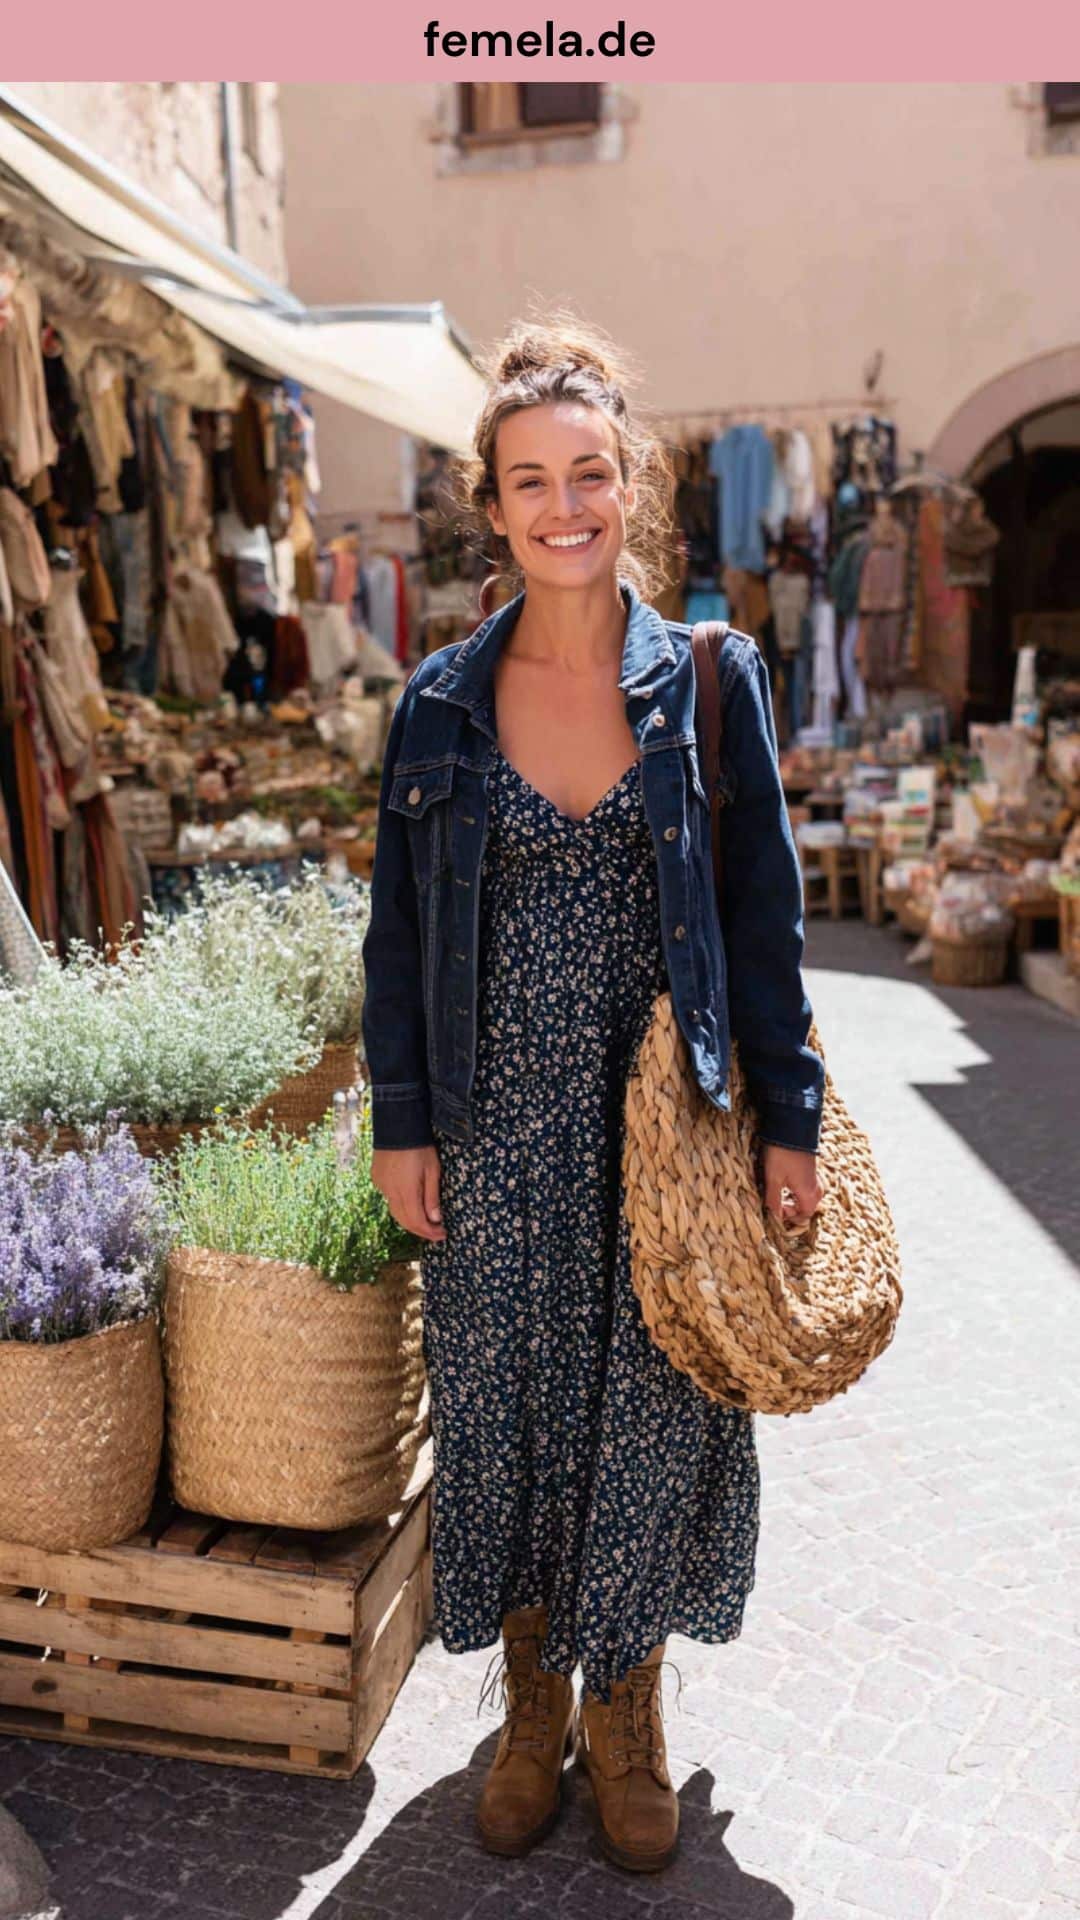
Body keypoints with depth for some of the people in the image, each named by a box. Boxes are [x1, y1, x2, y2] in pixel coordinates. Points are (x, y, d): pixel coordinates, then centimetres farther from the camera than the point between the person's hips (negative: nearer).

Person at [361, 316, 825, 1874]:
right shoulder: (441, 701, 1)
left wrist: (788, 1114, -1)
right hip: (499, 1133, 1)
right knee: (507, 1417, 13)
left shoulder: (710, 678, -2)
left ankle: (628, 1717, 37)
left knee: (653, 1417, 11)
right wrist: (402, 1122, 1)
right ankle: (533, 1711, 38)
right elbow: (398, 926, 4)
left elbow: (765, 912, 0)